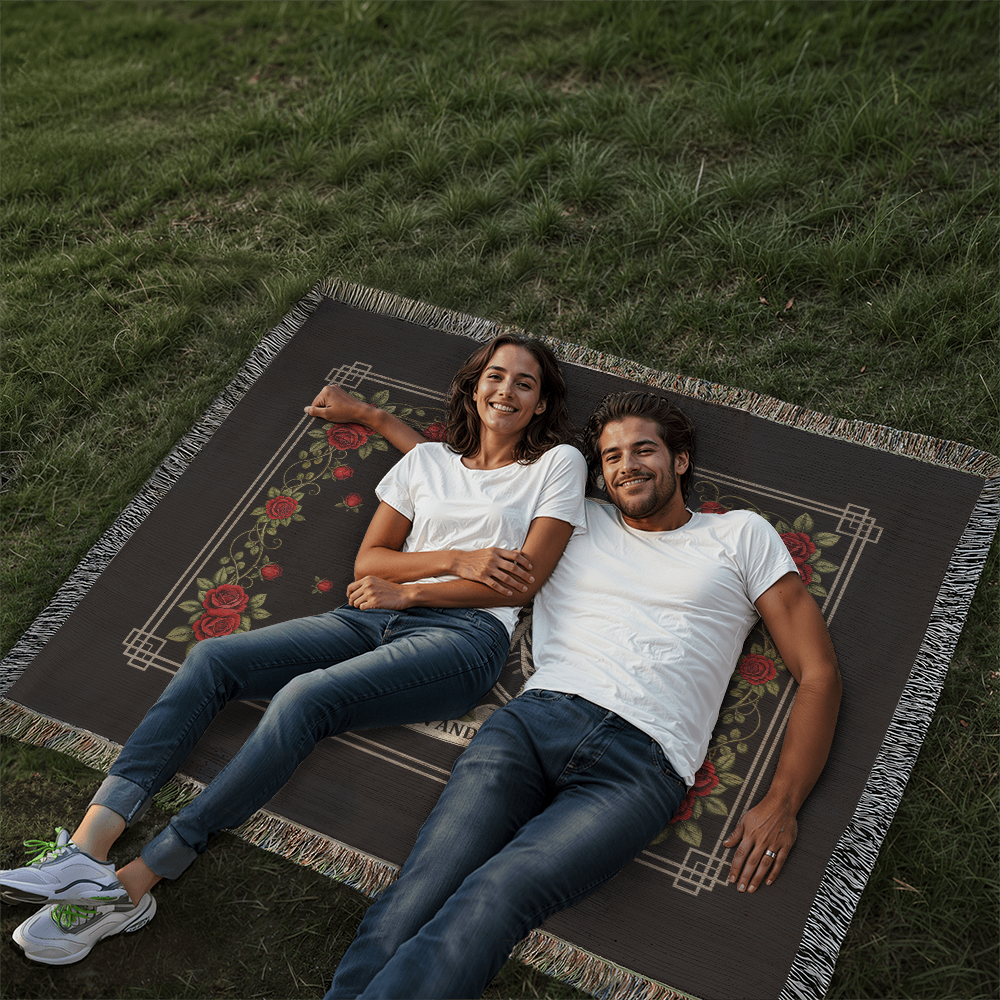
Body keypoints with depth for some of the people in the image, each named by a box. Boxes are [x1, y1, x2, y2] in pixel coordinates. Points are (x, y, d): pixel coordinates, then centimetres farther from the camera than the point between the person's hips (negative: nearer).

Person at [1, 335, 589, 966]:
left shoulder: (559, 463, 11)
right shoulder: (426, 460, 23)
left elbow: (524, 581, -1)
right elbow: (367, 562, 13)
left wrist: (406, 589, -4)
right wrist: (457, 560, -5)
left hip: (462, 636, -5)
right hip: (372, 619, 5)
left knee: (305, 697, -31)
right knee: (211, 659, -17)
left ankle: (133, 884, -29)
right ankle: (90, 846, -27)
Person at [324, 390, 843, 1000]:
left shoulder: (741, 535, 18)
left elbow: (819, 672, 12)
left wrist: (783, 802, 0)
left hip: (644, 761, -2)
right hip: (534, 719, 3)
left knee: (493, 899, -29)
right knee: (417, 896, -25)